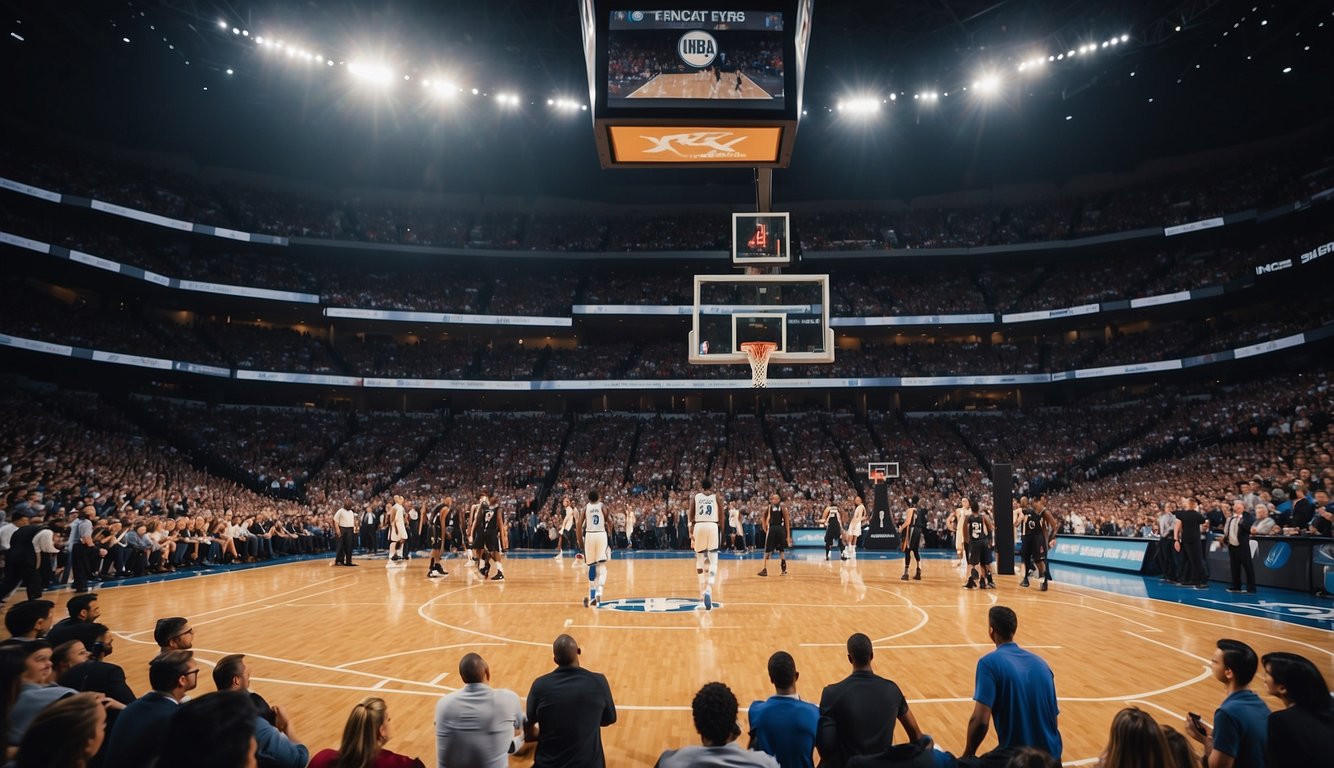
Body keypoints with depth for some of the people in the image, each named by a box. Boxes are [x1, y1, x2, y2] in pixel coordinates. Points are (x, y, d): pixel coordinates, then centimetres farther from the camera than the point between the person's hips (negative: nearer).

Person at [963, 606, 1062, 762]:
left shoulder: (989, 662, -12)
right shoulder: (1040, 661, 5)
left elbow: (980, 720, -19)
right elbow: (1054, 714, 15)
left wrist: (968, 754, -5)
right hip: (1051, 754, 4)